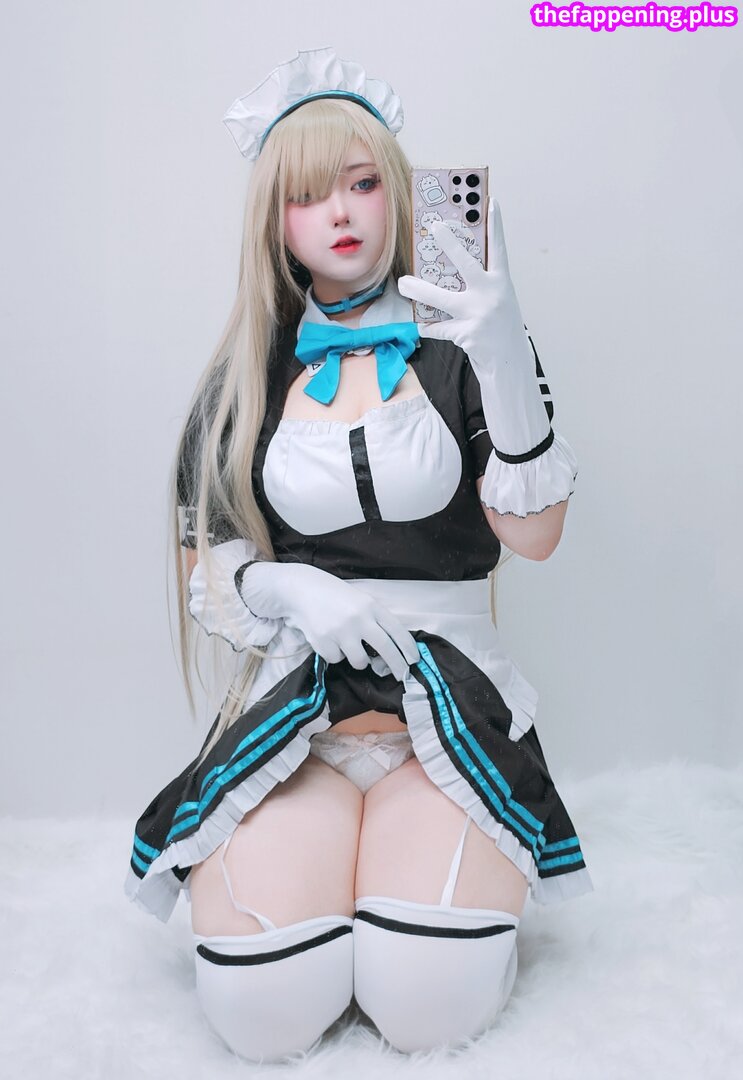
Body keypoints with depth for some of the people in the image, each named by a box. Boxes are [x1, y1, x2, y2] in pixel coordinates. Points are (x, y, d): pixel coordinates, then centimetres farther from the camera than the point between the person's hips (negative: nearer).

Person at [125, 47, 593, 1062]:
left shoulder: (458, 347, 4)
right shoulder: (249, 378, 10)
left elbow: (534, 533, -6)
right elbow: (205, 563, 10)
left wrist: (507, 364, -20)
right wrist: (288, 591, -13)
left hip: (450, 700, -1)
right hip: (290, 701, 1)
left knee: (431, 1004, -19)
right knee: (262, 1009, -18)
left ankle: (446, 872, 14)